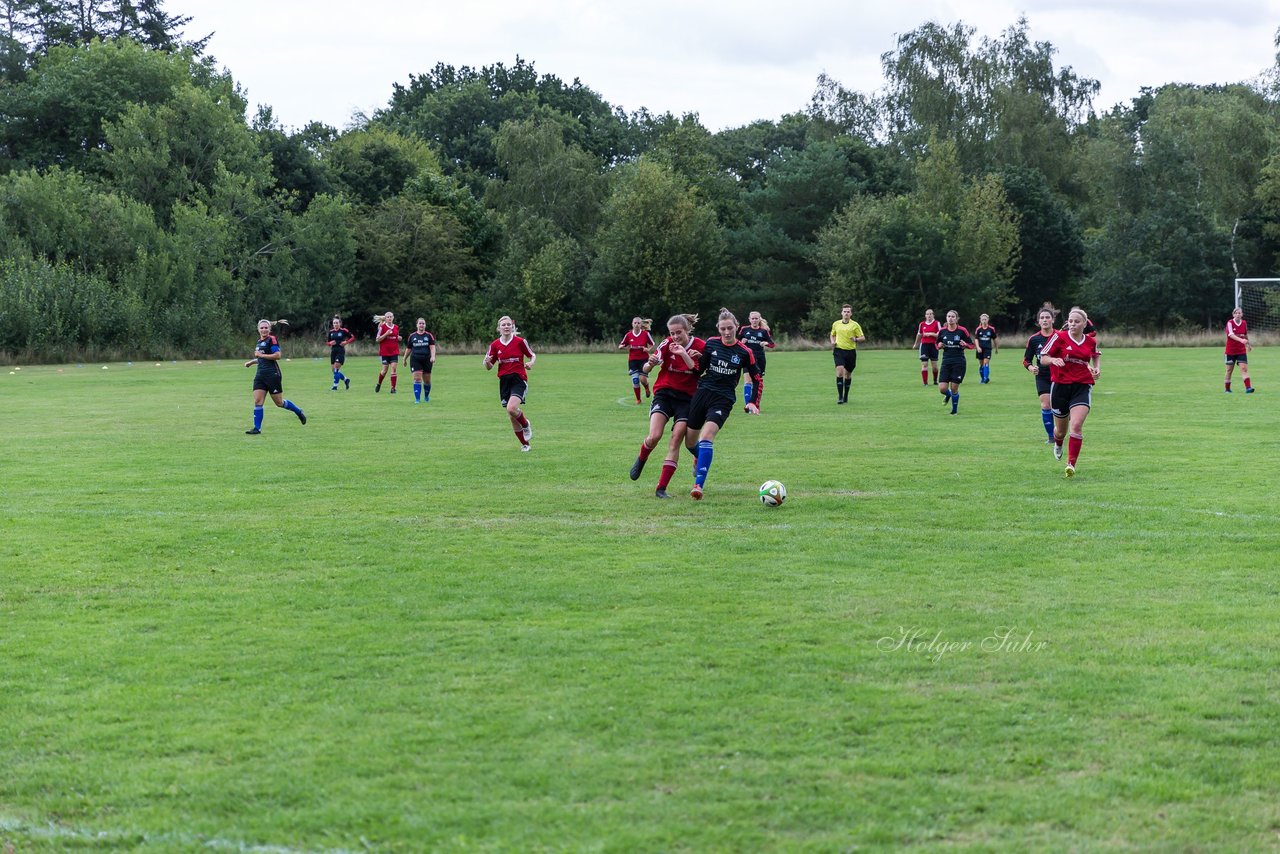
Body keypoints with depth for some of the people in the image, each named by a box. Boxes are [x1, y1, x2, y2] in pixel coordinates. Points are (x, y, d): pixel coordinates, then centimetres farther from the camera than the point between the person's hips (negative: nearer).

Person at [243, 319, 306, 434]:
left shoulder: (272, 339, -9)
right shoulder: (259, 341, 16)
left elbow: (277, 355, -19)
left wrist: (261, 355, -17)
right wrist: (251, 362, 19)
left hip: (272, 375, -7)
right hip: (260, 375, 7)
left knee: (279, 402, 2)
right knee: (257, 401, -4)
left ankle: (299, 412, 26)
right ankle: (257, 428, -3)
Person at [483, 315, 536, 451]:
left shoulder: (520, 342, -4)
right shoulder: (495, 345, 4)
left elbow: (533, 356, 8)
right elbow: (489, 367, 10)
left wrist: (531, 363, -14)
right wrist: (487, 362, -13)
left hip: (519, 379, -4)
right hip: (504, 382, 4)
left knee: (512, 408, -26)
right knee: (512, 418, 6)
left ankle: (526, 425, 6)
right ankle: (525, 444, 22)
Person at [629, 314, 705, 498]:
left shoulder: (700, 346, -6)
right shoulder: (667, 344, -6)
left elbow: (699, 372, -17)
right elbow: (647, 366, -13)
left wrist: (683, 354, -27)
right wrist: (650, 364, -36)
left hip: (687, 398, 0)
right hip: (664, 394, 0)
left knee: (676, 441, -10)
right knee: (654, 436, -19)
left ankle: (661, 488, -7)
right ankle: (641, 459, 16)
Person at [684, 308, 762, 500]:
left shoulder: (744, 352, -4)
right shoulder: (710, 344, 2)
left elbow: (756, 379, 6)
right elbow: (699, 369, 10)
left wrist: (752, 403, -2)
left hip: (723, 399, -3)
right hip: (702, 392, 3)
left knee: (706, 437, -25)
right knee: (689, 442, 10)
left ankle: (698, 485, -29)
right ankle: (700, 459, 48)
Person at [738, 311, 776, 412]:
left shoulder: (764, 331, 6)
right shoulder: (744, 330, 6)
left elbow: (772, 345, 6)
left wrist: (766, 343, -14)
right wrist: (741, 342, -9)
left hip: (760, 359, 1)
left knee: (759, 382, 5)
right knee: (748, 380, -14)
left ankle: (756, 405, 17)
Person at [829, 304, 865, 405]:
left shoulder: (855, 325, 0)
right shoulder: (836, 324, 7)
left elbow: (863, 338, 1)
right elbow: (832, 335, 25)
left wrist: (856, 339, -20)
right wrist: (833, 342, 4)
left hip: (851, 351, 0)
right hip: (839, 350, 0)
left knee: (848, 374, 10)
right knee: (839, 371, -18)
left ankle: (846, 396, 29)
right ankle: (840, 397, -18)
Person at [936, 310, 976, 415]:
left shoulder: (962, 331, -5)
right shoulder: (942, 331, 4)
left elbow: (972, 346, 1)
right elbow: (937, 345, 18)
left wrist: (965, 344, -20)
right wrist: (939, 345, -5)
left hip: (959, 363, -3)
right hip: (946, 362, 3)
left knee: (954, 388, -2)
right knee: (942, 388, -6)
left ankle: (955, 409, 22)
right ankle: (948, 394, 31)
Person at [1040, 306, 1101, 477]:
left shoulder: (1091, 341, 5)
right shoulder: (1059, 337, -4)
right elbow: (1043, 358, -2)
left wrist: (1096, 368, 9)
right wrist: (1054, 360, -22)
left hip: (1082, 387, 0)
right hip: (1061, 386, 0)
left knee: (1076, 425, -19)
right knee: (1061, 429, 12)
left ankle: (1071, 465, -16)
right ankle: (1058, 444, 50)